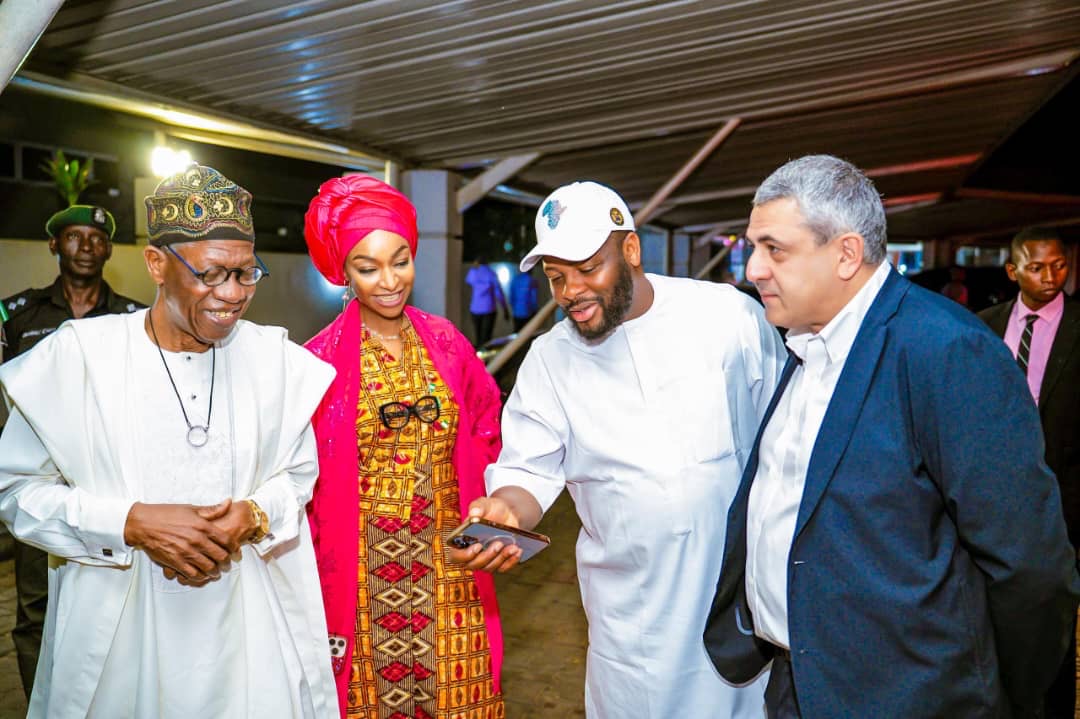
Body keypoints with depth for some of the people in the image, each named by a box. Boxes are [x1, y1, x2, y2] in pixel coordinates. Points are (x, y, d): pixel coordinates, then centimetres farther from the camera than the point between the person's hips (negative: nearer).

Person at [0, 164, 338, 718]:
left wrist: (254, 515, -15)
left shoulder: (273, 357, -3)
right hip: (118, 625, -1)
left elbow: (299, 473, 5)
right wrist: (132, 523, -18)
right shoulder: (78, 354, -9)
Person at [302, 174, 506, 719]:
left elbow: (484, 428, 10)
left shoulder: (445, 341, 0)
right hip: (363, 567, -2)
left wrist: (478, 508, 1)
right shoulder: (322, 360, -10)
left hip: (446, 563, 3)